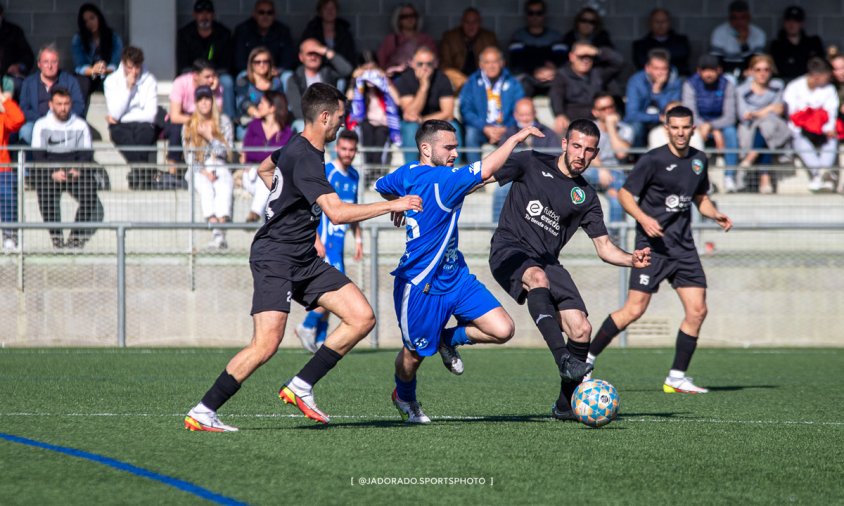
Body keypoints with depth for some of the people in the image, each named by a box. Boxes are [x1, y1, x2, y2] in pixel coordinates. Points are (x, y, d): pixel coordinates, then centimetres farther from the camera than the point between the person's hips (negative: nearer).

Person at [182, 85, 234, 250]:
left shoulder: (224, 122, 11)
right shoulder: (189, 126, 11)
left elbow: (226, 150, 3)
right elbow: (188, 156, 6)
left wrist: (210, 137, -9)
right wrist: (203, 171, -10)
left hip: (220, 168, 0)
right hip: (197, 170, 0)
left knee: (224, 187, -35)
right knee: (206, 188, -35)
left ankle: (219, 233, -53)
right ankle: (217, 233, -49)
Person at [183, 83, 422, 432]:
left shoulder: (298, 148, 11)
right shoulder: (304, 158, -20)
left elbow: (264, 170, 33)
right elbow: (337, 213, -30)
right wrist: (392, 205, -23)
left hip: (303, 259, 10)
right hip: (275, 257, -10)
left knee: (362, 319, 0)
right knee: (266, 344, -20)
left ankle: (300, 388, 5)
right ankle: (202, 413, -10)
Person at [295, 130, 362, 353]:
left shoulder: (353, 176, 13)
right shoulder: (325, 173, -12)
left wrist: (358, 238, 21)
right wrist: (316, 240, -21)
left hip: (338, 240, 8)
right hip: (325, 239, -8)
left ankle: (320, 339, 12)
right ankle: (308, 326, -5)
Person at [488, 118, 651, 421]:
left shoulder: (585, 197, 12)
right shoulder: (531, 164, 2)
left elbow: (604, 247, 12)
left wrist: (632, 260, -8)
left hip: (547, 262, 5)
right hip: (509, 249, -4)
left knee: (581, 330, -10)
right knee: (538, 277, -39)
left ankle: (566, 405, 9)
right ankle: (564, 360, -50)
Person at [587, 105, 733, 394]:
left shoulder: (698, 160, 11)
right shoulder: (653, 160, -8)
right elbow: (625, 194, -6)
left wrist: (715, 215, 5)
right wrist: (643, 218, -23)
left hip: (683, 246, 6)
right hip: (652, 244, -6)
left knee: (697, 310, -2)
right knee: (634, 309, -12)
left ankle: (677, 377, 7)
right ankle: (586, 359, 1)